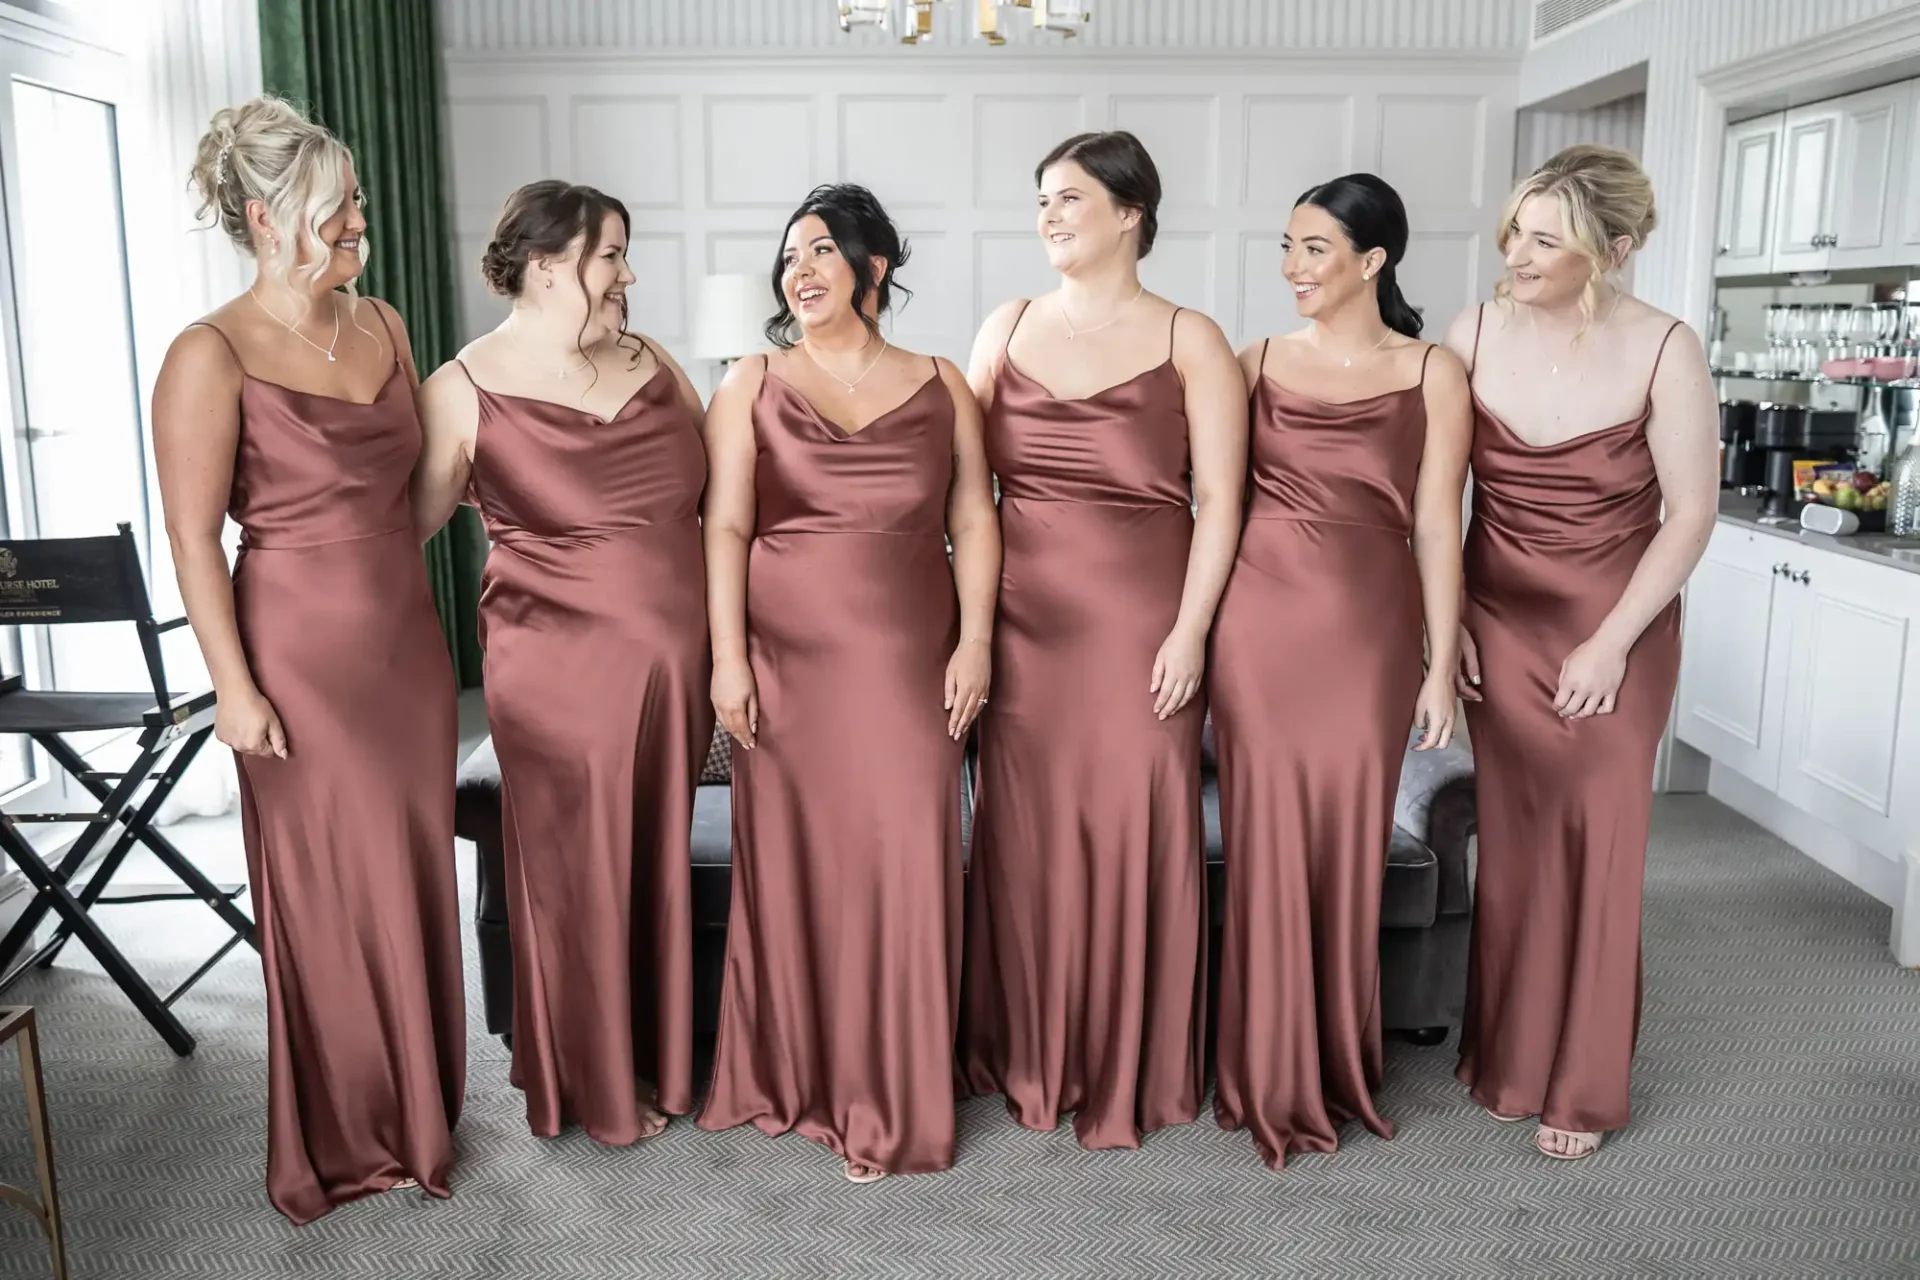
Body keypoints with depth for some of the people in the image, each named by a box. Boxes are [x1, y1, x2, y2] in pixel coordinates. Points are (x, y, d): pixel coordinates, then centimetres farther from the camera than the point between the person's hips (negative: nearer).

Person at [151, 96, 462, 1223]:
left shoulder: (381, 325, 6)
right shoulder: (213, 356, -12)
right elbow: (194, 538, -12)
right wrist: (236, 688, -14)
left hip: (409, 643, 6)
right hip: (304, 657, -6)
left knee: (417, 876, 13)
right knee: (331, 897, 6)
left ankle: (421, 1108, 32)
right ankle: (343, 1141, 26)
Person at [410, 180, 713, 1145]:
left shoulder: (649, 363, 8)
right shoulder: (466, 392, -7)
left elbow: (718, 486, 13)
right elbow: (409, 523, -3)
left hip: (673, 662, 5)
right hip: (562, 670, -5)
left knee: (659, 869, 14)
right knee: (580, 879, 7)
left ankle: (658, 1059, 33)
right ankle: (596, 1088, 27)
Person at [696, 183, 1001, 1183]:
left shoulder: (940, 389, 9)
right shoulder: (751, 387, 6)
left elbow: (974, 521, 7)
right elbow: (724, 527, 0)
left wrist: (974, 642, -3)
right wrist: (727, 656, -7)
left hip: (909, 665, 0)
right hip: (788, 660, 0)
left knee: (902, 863, -2)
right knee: (791, 860, 5)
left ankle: (891, 1105, 11)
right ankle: (792, 1077, 23)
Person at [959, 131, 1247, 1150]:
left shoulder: (1189, 342, 1)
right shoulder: (1006, 328, 10)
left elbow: (1219, 501, -4)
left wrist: (1190, 631, -11)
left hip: (1141, 624, -3)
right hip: (1024, 620, 3)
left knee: (1134, 835, 1)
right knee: (1023, 834, 8)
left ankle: (1130, 1071, 20)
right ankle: (1028, 1057, 26)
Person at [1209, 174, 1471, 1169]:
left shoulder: (1432, 374, 2)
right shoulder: (1259, 362, 6)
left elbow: (1435, 527, 0)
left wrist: (1441, 665, -2)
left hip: (1366, 630, -1)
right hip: (1259, 621, 1)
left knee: (1346, 845, 6)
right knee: (1265, 839, 5)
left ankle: (1338, 1067, 27)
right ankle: (1271, 1076, 21)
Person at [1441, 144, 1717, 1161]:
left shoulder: (1663, 351, -13)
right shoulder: (1475, 335, -6)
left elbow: (1691, 513, -9)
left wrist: (1612, 642, -12)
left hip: (1616, 627, -2)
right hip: (1499, 621, 2)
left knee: (1598, 846, 2)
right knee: (1513, 839, 8)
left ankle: (1583, 1085, 19)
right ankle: (1505, 1058, 25)